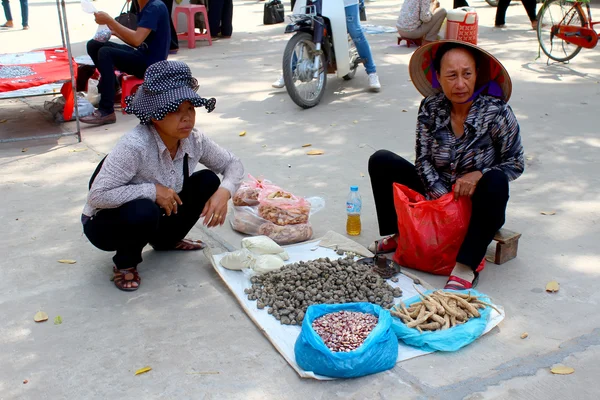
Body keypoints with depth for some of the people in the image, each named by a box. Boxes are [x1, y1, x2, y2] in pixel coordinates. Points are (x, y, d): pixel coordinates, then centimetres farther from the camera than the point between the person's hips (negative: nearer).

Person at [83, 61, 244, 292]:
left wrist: (224, 191, -20)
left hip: (158, 215, 6)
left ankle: (165, 240, 13)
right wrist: (152, 190, -34)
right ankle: (125, 261, -5)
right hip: (106, 223, -6)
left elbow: (233, 163, 0)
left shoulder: (194, 140, -13)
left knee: (208, 181, -8)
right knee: (144, 212, -39)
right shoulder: (135, 146, -33)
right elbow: (97, 196, -35)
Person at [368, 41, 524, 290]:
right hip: (436, 194, 3)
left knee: (495, 181, -37)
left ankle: (465, 266, -32)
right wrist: (441, 195, -19)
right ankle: (399, 235, -4)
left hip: (477, 204, -3)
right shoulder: (430, 108, -8)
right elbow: (423, 160, -6)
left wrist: (478, 174, -24)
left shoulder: (496, 112, -15)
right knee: (380, 161, -9)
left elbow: (516, 164, -8)